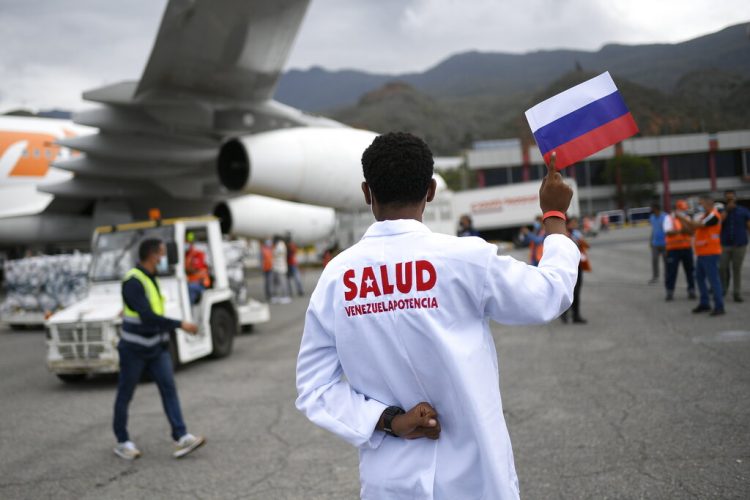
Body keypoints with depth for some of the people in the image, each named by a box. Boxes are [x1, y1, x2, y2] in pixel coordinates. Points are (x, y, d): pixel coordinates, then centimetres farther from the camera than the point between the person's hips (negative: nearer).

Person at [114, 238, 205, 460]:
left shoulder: (150, 278, 8)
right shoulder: (133, 281, -20)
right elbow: (148, 316, -28)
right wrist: (180, 325, -28)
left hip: (157, 347, 8)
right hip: (134, 349, -7)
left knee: (169, 388, -4)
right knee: (125, 395, 7)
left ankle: (181, 438, -8)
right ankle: (122, 442, 20)